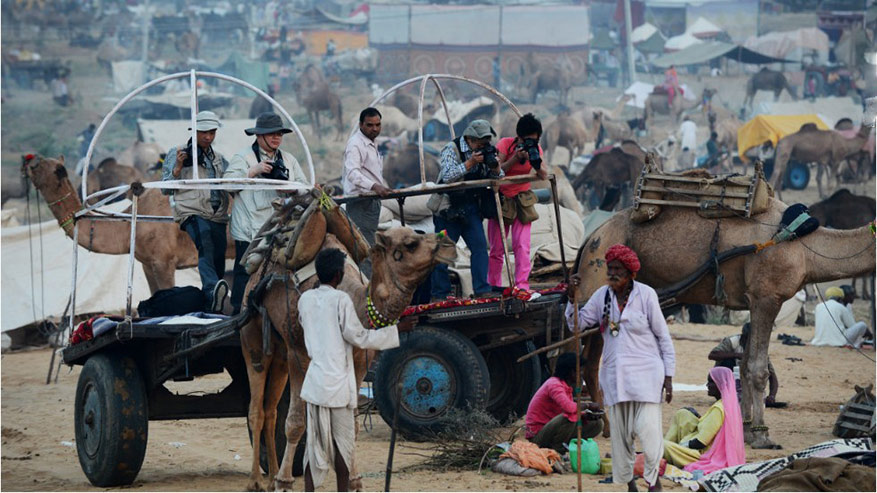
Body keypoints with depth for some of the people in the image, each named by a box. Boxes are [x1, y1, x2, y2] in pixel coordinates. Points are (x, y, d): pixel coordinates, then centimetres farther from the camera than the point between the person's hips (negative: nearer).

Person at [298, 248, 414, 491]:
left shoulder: (305, 299, 4)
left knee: (314, 442, 8)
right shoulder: (341, 300, -12)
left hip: (314, 383, 5)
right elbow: (359, 337, -10)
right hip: (338, 383, -5)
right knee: (343, 442, 5)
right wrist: (396, 330, -3)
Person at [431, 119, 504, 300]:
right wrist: (470, 163, -28)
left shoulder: (485, 151, 5)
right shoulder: (451, 150, -11)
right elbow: (447, 176, -24)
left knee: (480, 246, -6)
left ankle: (482, 291, -5)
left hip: (471, 209, 5)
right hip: (449, 209, -5)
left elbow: (499, 179, 9)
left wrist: (495, 168, -14)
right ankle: (439, 295, 7)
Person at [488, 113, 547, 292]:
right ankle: (493, 288, 11)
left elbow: (544, 176, -13)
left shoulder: (536, 148, -4)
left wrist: (536, 163, -32)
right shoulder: (505, 144, -12)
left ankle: (522, 287, -15)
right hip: (501, 198, -1)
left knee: (522, 247, -12)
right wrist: (515, 158, -28)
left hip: (523, 201, 2)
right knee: (496, 248, 1)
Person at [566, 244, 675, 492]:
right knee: (619, 432, 6)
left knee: (648, 429, -13)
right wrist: (572, 296, -8)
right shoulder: (601, 296, 6)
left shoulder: (646, 295, -4)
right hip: (614, 375, 4)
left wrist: (668, 376, -4)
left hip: (645, 373, -4)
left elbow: (663, 336, -1)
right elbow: (577, 323, 9)